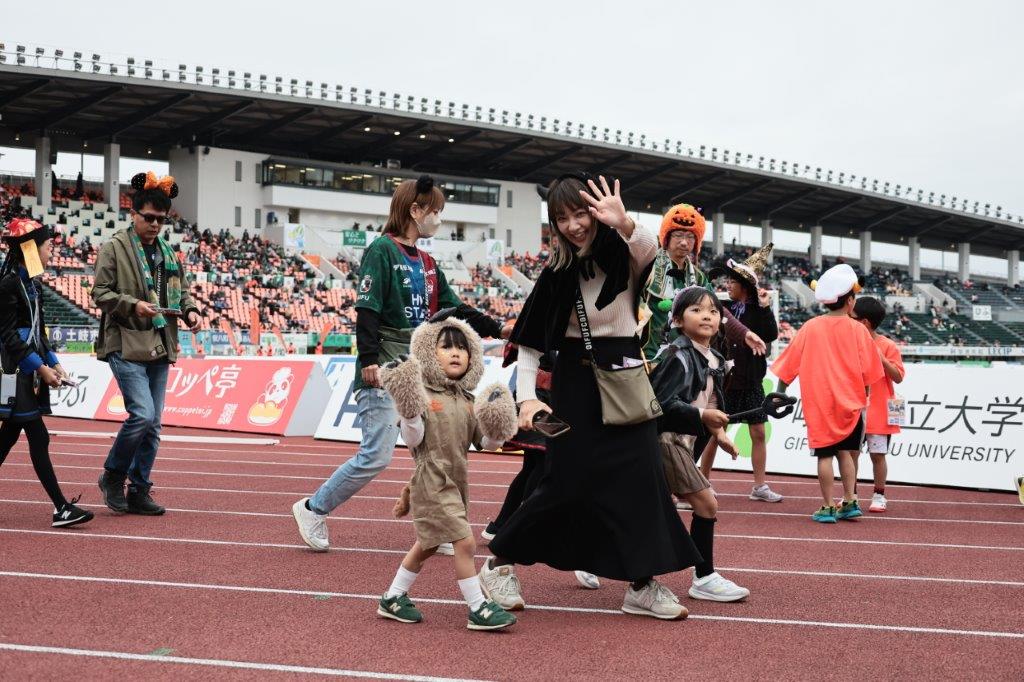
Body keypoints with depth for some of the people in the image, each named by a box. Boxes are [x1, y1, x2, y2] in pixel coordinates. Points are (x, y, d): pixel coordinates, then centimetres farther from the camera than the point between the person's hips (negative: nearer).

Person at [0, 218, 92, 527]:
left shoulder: (31, 282, 14)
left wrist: (53, 363, 11)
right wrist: (41, 368, -17)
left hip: (30, 372, 9)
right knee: (38, 438, -8)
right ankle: (61, 508, -7)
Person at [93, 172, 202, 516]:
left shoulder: (167, 252, 15)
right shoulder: (115, 248, -3)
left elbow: (182, 290, 21)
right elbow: (100, 293, -6)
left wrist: (190, 310, 0)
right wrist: (133, 305, -21)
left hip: (159, 347, 7)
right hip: (126, 345, -6)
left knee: (153, 424, 7)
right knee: (142, 414, -17)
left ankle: (138, 492, 17)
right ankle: (112, 476, 6)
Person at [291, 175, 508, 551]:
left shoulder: (427, 263, 17)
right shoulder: (382, 251, -9)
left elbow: (454, 309, 18)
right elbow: (367, 309, -17)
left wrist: (497, 329, 10)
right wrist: (368, 359, -25)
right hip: (384, 374, -8)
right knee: (376, 456, -10)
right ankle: (313, 510, 7)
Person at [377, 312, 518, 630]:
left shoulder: (468, 400, 8)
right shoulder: (421, 395, -11)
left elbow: (485, 442, 9)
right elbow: (413, 439, -14)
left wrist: (497, 429, -11)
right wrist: (408, 410, -28)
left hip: (457, 481, 8)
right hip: (432, 482, -8)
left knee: (427, 544, 18)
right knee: (465, 542, -12)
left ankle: (393, 599, 32)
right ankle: (478, 608, -2)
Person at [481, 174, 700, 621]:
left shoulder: (623, 255, -4)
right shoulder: (558, 271, -2)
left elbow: (649, 250, -30)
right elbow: (530, 342, 0)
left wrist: (624, 224, -52)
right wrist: (526, 398, -13)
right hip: (576, 383, -2)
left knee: (639, 478, -4)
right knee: (568, 483, -3)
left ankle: (642, 583, 6)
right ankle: (499, 563, 12)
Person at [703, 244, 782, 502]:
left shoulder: (758, 310, -1)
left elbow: (771, 335, -13)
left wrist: (765, 308, -17)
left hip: (751, 381, 1)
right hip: (723, 379, -1)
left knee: (758, 433, 4)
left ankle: (760, 486, 13)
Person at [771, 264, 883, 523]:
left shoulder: (810, 327, -1)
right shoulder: (858, 330, -3)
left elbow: (790, 364, 2)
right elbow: (868, 372, -1)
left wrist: (780, 392, 12)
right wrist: (862, 395, 14)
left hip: (819, 404, 0)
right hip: (850, 402, 0)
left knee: (825, 454, 2)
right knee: (845, 451, 13)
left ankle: (828, 508, 3)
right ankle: (850, 502, 8)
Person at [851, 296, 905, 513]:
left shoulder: (887, 346, -6)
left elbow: (898, 377, -10)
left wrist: (882, 359, -21)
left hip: (877, 412, -5)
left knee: (877, 454, 1)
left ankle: (879, 495, 14)